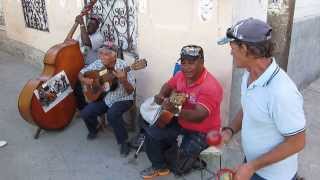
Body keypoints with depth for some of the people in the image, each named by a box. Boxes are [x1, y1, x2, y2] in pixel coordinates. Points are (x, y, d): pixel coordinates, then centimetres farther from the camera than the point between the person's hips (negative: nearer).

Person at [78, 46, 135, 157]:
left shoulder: (123, 66, -20)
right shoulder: (98, 64, -7)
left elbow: (130, 91, -21)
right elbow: (81, 73, 5)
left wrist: (124, 80, -41)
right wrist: (85, 80, -18)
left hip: (122, 99, -5)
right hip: (103, 97, 5)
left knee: (112, 115, -33)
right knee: (85, 113, -10)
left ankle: (124, 141, -11)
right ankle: (93, 130, 25)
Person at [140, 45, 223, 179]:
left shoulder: (210, 86, -30)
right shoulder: (181, 75, -6)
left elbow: (199, 116, -38)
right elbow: (168, 85, 15)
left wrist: (176, 111, -55)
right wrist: (161, 96, -8)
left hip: (202, 131, -7)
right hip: (181, 122, 8)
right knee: (151, 133, 2)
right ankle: (160, 167, 25)